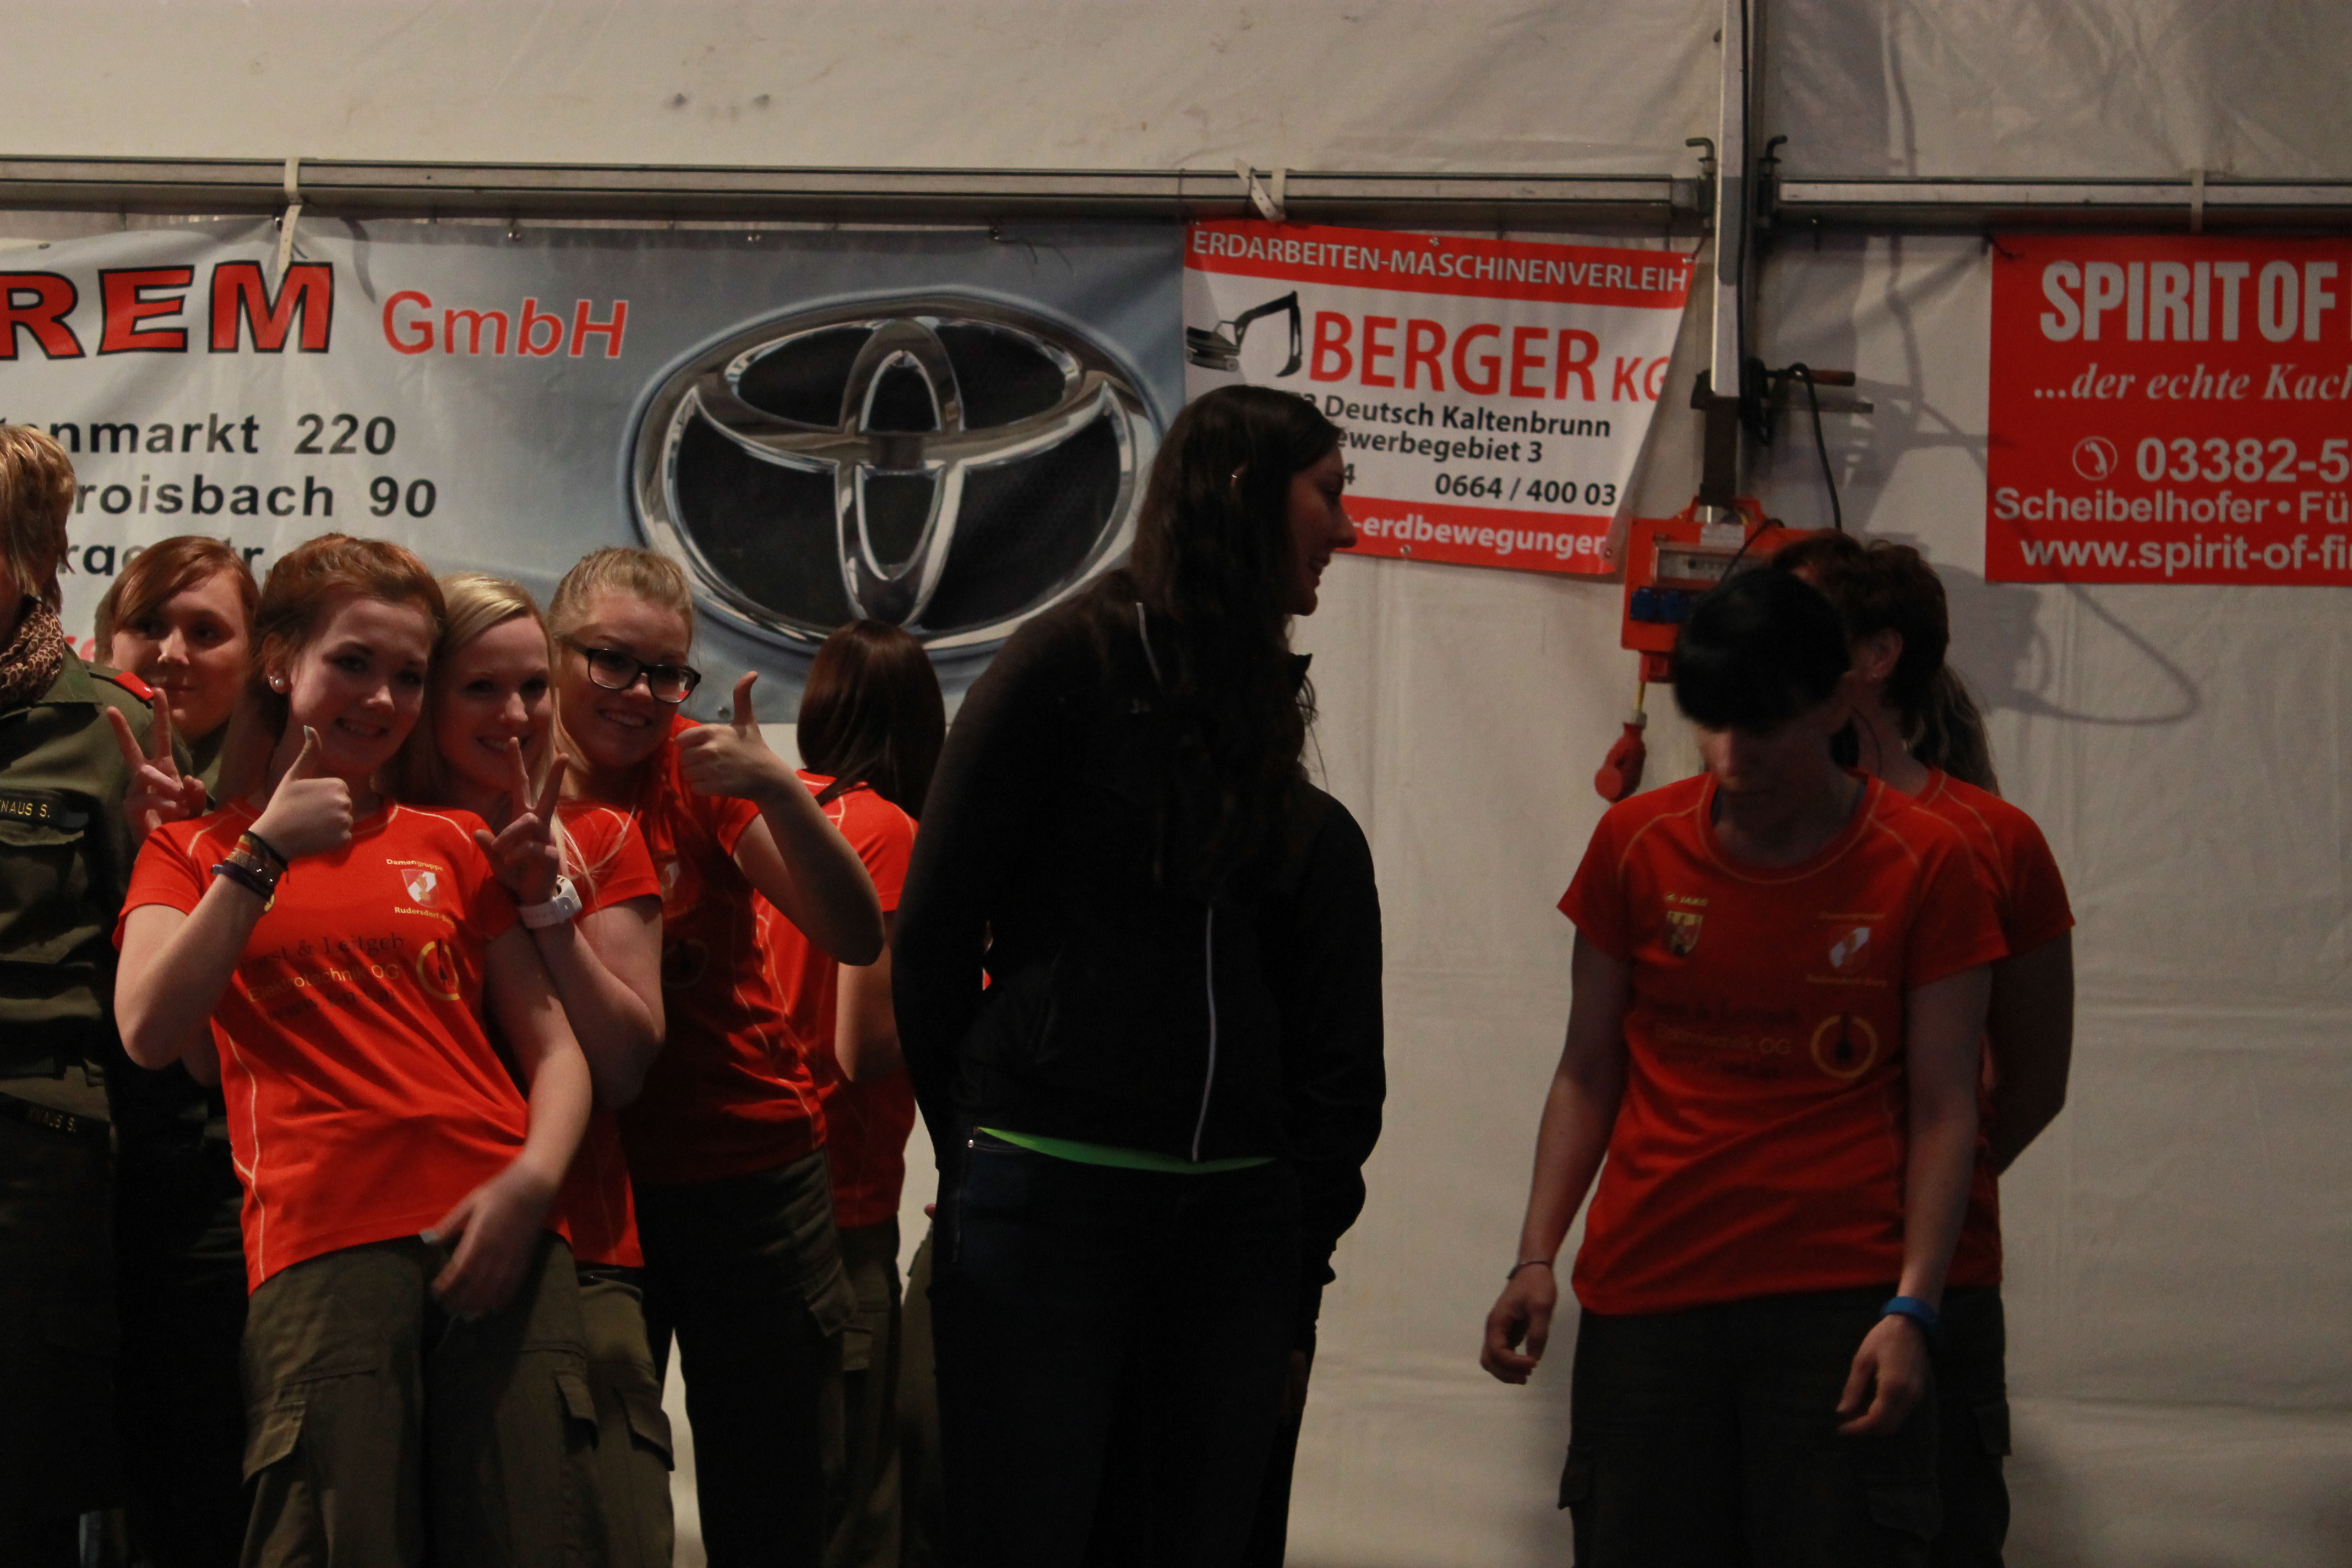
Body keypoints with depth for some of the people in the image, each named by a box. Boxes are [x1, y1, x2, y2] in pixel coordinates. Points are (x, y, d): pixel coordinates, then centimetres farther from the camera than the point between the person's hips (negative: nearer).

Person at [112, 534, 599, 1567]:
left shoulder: (451, 844, 22)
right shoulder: (195, 850, 18)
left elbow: (554, 1046, 15)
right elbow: (150, 1035, 0)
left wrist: (532, 1181, -5)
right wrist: (262, 854, -2)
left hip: (497, 1244, 2)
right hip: (321, 1243, -2)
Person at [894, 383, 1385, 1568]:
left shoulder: (1267, 704, 14)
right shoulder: (1075, 663, -4)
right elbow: (934, 929, -1)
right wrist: (973, 1148, 3)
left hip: (1234, 1215, 6)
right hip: (1052, 1194, -5)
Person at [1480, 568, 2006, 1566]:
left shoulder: (1923, 867, 0)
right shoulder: (1637, 846, 6)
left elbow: (1943, 1108, 0)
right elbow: (1589, 1072, 12)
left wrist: (1912, 1308, -9)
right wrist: (1536, 1259, 3)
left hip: (1839, 1303, -2)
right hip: (1644, 1297, 2)